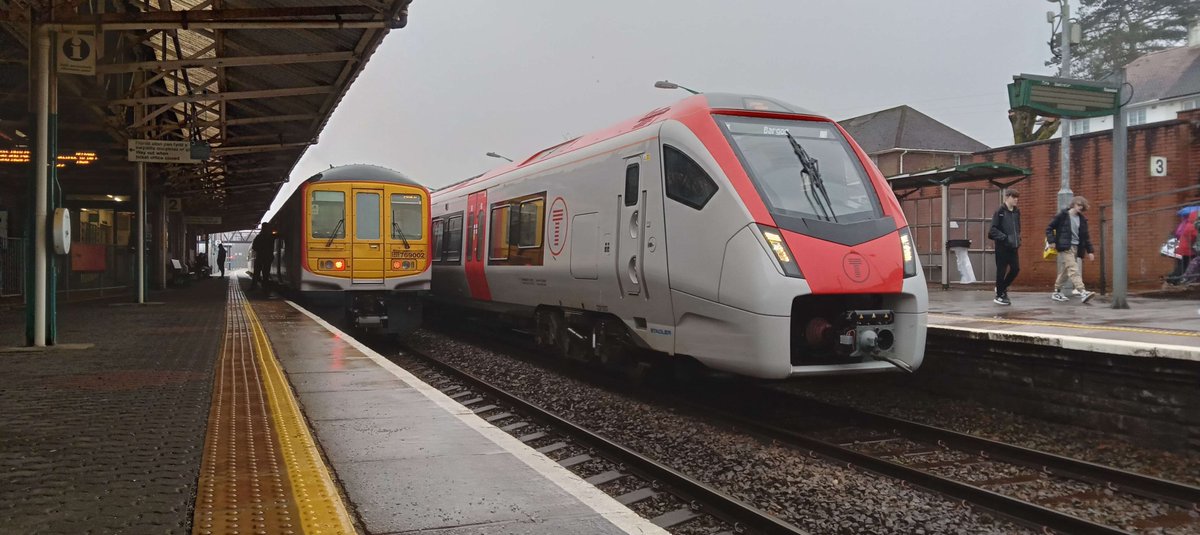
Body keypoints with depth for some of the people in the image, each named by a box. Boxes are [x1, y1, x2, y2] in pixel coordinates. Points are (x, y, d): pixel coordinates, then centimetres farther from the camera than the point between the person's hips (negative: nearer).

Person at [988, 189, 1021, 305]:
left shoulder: (1016, 212, 9)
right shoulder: (1000, 211, -11)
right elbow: (993, 229, -14)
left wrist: (1018, 238, 10)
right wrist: (1004, 237, -21)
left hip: (1013, 246, 6)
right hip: (1002, 246, -6)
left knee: (1016, 269, 5)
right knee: (1001, 270, 1)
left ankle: (1002, 287, 27)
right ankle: (999, 295, 13)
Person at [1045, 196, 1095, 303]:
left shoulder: (1082, 219, 13)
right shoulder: (1062, 215, -3)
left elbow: (1086, 236, 16)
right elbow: (1049, 228, 0)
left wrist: (1090, 251, 12)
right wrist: (1052, 241, -10)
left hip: (1076, 248, 6)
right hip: (1065, 247, -6)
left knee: (1065, 271, 11)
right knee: (1073, 269, -18)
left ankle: (1056, 293, 22)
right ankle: (1082, 292, -29)